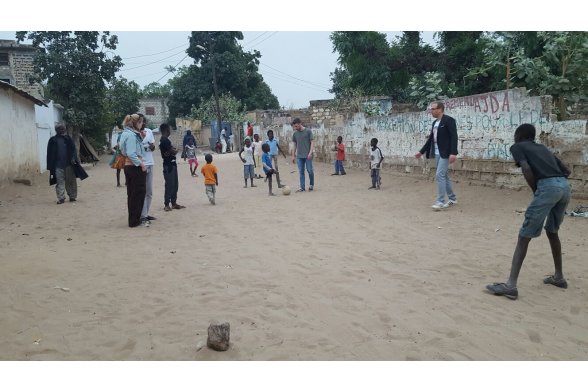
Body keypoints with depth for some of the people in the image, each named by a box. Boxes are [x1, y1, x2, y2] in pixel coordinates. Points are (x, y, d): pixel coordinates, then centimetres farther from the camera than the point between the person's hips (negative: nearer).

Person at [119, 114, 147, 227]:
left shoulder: (127, 133, 13)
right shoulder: (131, 135, -16)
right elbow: (131, 154, -23)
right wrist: (141, 164, -18)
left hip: (129, 166, 10)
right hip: (135, 167, -10)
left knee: (132, 194, 13)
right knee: (138, 193, -3)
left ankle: (133, 220, 21)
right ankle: (135, 221, 3)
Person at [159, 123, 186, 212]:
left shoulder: (163, 140, 16)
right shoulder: (165, 140, -16)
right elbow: (173, 151, -21)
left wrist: (173, 150, -1)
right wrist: (176, 150, 1)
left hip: (171, 164, 10)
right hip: (169, 165, -10)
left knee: (174, 185, 14)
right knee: (170, 185, -6)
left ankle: (173, 203, 20)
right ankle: (167, 205, -1)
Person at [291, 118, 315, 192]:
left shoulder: (308, 131, -4)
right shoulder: (295, 133, 8)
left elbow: (312, 142, -5)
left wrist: (310, 153, -16)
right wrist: (293, 156, 12)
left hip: (308, 155, -4)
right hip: (299, 156, 4)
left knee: (309, 170, -2)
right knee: (301, 172, 3)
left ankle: (311, 185, 18)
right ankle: (302, 187, 6)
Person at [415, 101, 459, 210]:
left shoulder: (449, 120, -11)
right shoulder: (435, 123, 14)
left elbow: (454, 137, -17)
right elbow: (430, 139, 19)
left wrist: (453, 153, -25)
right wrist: (421, 151, 18)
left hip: (445, 153, -9)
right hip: (437, 153, 9)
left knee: (439, 175, -14)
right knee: (444, 176, 12)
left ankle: (440, 202, -9)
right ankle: (452, 199, 23)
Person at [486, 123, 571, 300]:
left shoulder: (517, 147, 13)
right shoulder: (542, 148, 32)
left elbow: (527, 169, -6)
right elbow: (566, 171, 27)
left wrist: (536, 192, 5)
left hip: (548, 187, -7)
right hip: (565, 186, 7)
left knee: (524, 236, -5)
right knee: (552, 231, 27)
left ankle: (511, 285, -10)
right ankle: (559, 277, 36)